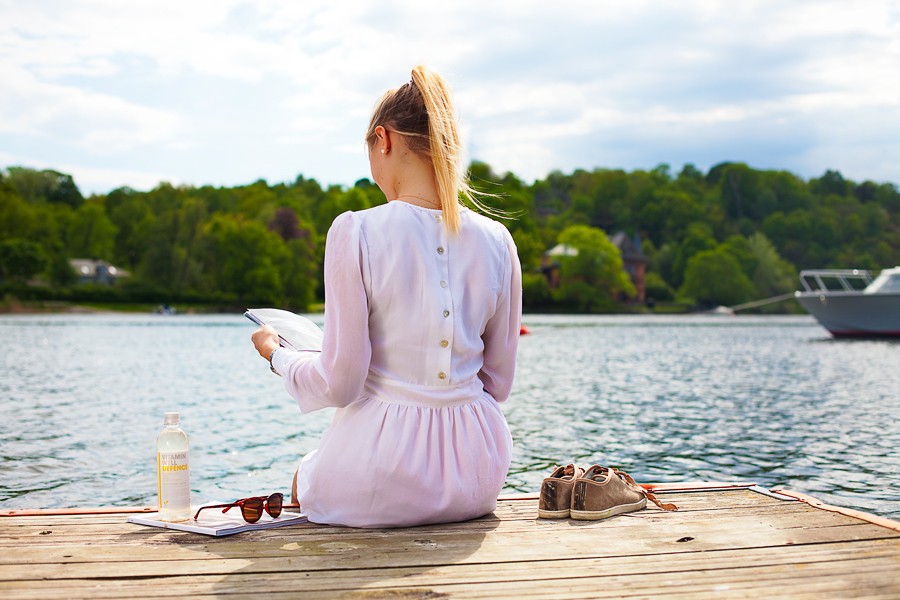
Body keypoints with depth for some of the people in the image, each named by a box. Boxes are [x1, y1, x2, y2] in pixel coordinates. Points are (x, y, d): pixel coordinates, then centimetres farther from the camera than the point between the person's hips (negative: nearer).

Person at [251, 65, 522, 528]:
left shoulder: (355, 233, -15)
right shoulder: (496, 241, -2)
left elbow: (340, 383, -12)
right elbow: (498, 384, 5)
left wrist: (276, 352, 7)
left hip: (382, 474, -3)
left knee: (303, 479, 32)